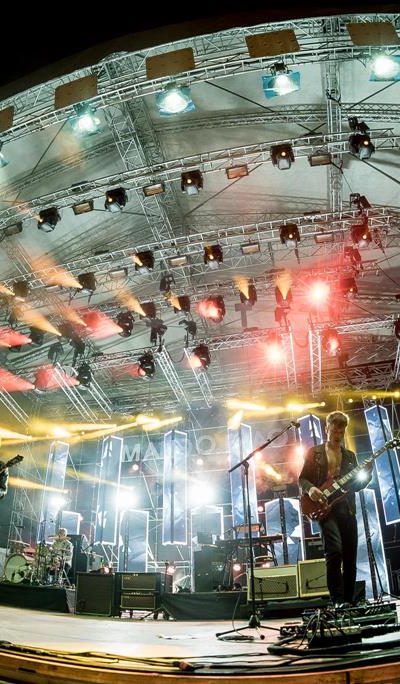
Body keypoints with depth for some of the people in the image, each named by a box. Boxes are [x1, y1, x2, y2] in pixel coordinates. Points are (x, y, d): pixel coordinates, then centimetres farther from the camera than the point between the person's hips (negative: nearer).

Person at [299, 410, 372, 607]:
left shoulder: (350, 455, 19)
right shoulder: (314, 452, 7)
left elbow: (356, 485, 16)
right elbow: (302, 479, 4)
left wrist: (367, 475, -4)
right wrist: (310, 489, -17)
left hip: (347, 509, 5)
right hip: (325, 507, -4)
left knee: (350, 558, 5)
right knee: (334, 550, -21)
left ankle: (349, 601, 17)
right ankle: (337, 602, -13)